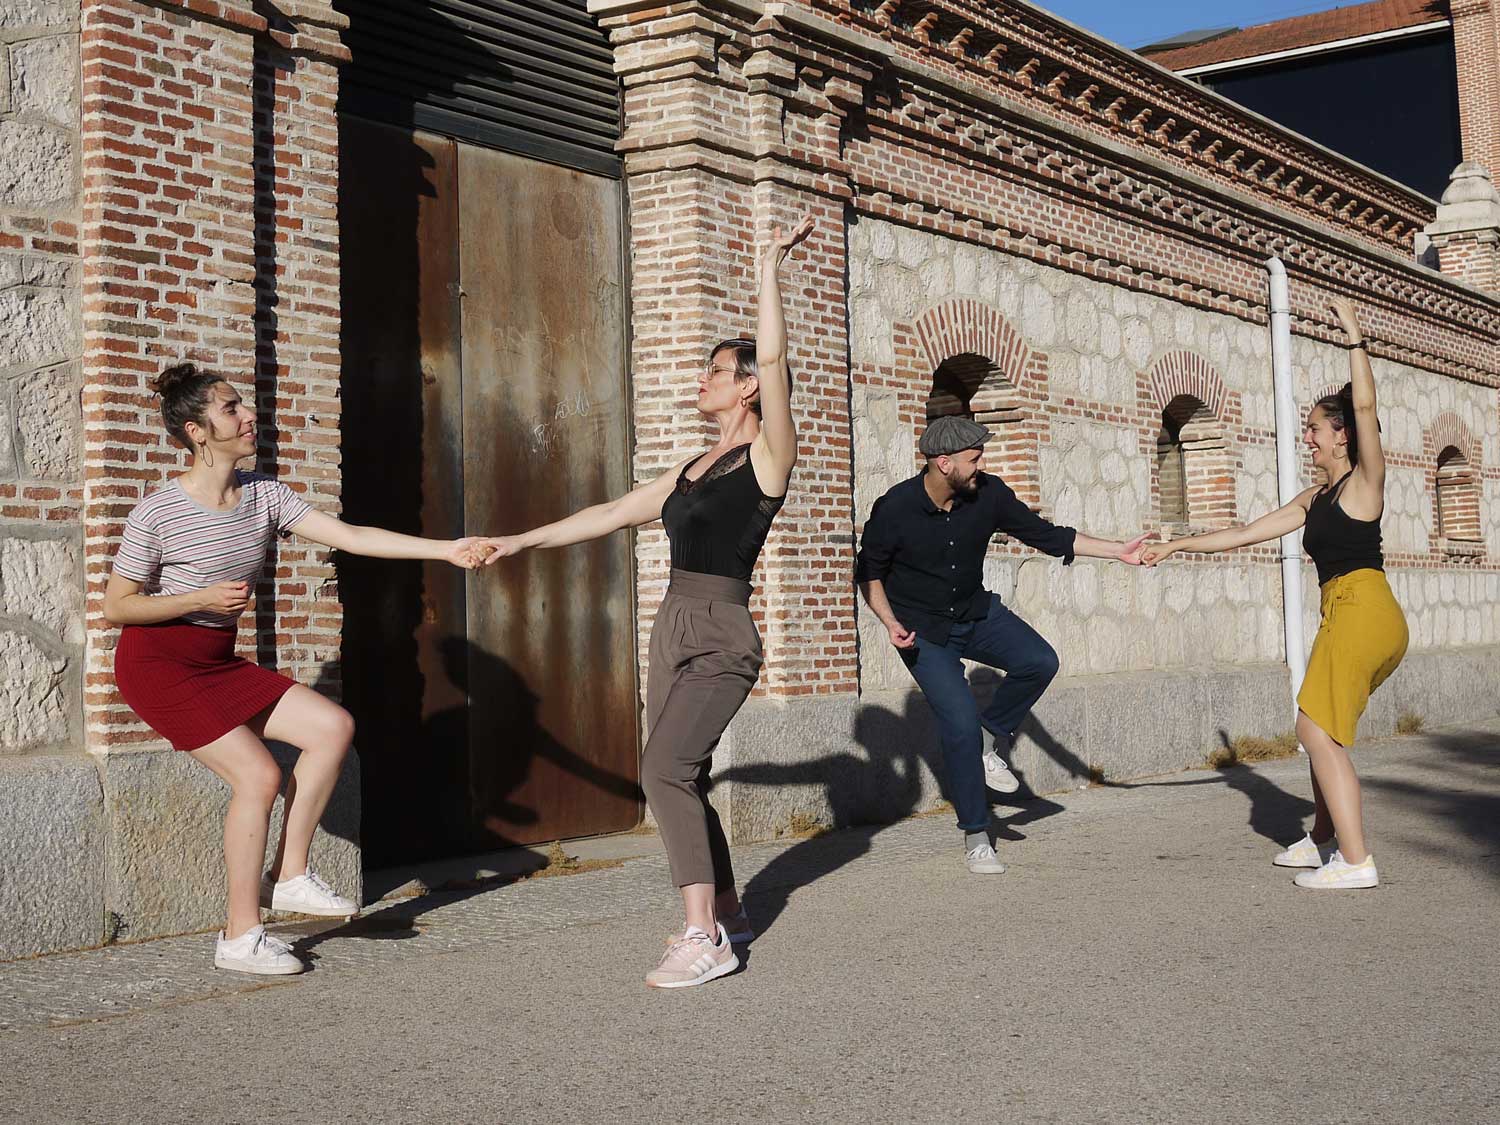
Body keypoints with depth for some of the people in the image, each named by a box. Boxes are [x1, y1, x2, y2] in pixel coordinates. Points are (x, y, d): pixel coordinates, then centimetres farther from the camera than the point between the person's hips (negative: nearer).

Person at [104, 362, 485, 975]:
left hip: (219, 661, 7)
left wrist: (444, 549, -17)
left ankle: (288, 875, 4)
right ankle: (241, 936, -4)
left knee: (333, 726, -6)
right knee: (258, 774, -17)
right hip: (156, 664, -7)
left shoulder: (263, 495, -2)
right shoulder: (156, 515, -19)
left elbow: (349, 536, -9)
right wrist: (203, 598, -23)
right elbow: (116, 606, -11)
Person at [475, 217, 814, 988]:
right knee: (680, 779, 10)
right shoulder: (694, 469, 18)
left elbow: (772, 357, -18)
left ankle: (705, 939, -19)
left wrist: (771, 264, -14)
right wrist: (526, 540, 22)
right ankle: (726, 913, 24)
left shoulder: (768, 455, -5)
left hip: (722, 638, -8)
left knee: (664, 770, -20)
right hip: (673, 630, 9)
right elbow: (613, 513, 22)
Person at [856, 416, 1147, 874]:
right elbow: (869, 573, -6)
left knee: (1039, 662, -21)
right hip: (923, 631, -4)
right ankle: (975, 836, 2)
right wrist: (890, 622, -20)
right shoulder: (894, 509, -21)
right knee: (960, 723, -15)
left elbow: (1045, 534, -3)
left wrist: (1119, 551, -7)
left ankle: (992, 737, 7)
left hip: (977, 613, 4)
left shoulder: (988, 494, -11)